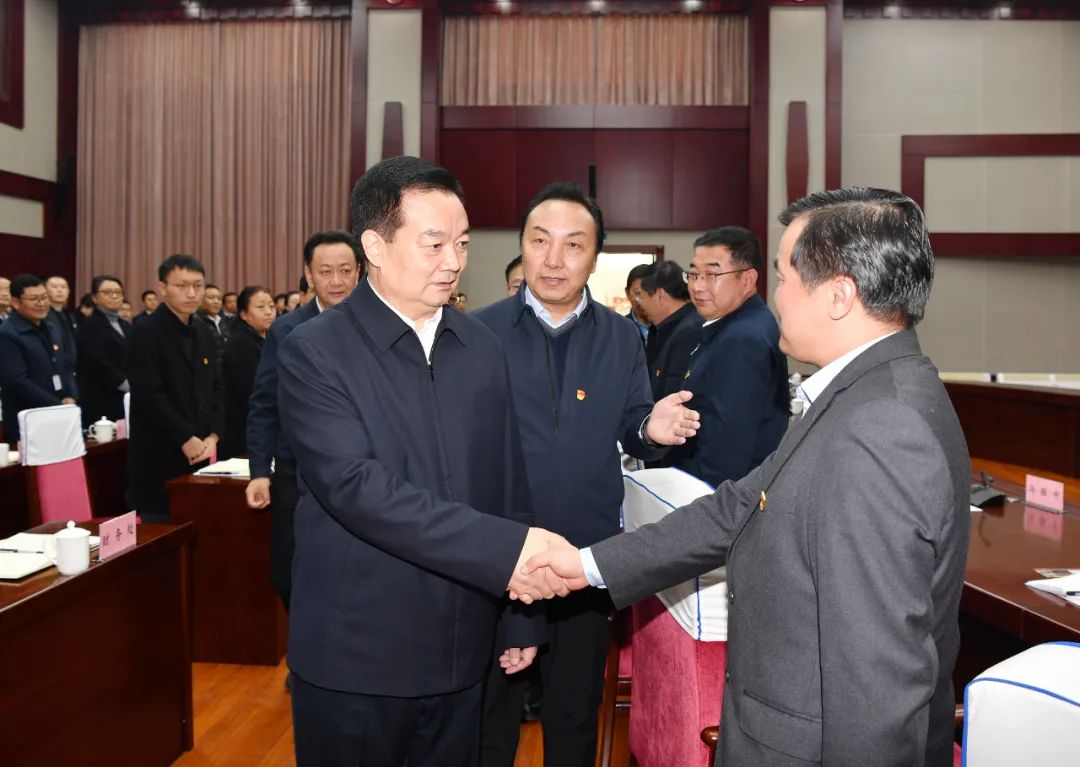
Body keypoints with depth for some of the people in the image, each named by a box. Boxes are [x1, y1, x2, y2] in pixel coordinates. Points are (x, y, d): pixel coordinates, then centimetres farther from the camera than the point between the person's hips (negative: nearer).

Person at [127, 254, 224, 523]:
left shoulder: (204, 332, 13)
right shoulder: (145, 332, -9)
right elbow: (149, 395, -16)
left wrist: (212, 436, -1)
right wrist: (185, 439, -15)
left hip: (199, 452, 6)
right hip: (160, 456, -6)